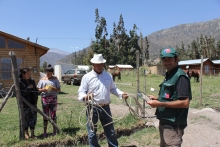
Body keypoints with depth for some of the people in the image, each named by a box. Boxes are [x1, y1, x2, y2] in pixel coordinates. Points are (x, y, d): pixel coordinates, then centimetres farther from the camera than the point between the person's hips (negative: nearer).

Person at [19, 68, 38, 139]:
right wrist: (28, 88, -18)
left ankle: (32, 134, 19)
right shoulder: (19, 82, -9)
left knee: (33, 117, 8)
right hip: (24, 104, -5)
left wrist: (36, 100, 6)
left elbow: (36, 91, 16)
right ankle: (26, 134, 21)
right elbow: (20, 94, -16)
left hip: (33, 103, 5)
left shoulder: (32, 81, 7)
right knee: (25, 118, 5)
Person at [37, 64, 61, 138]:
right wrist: (43, 89, -15)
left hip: (53, 98, 0)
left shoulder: (55, 79, 4)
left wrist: (53, 89, -16)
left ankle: (54, 131, 14)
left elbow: (59, 89, 4)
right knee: (45, 115, 6)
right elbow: (38, 89, 6)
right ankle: (45, 131, 17)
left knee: (53, 114, 3)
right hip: (45, 98, 1)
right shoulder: (42, 79, 5)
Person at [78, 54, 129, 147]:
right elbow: (81, 92, -8)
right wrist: (85, 97, -30)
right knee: (92, 132, 9)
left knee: (110, 130, 15)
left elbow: (113, 89, 17)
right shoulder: (87, 77, -6)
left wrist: (121, 94, 1)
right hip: (92, 108, -3)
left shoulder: (108, 76, 8)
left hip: (105, 107, 4)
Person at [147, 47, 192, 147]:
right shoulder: (169, 75, 11)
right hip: (164, 123, 10)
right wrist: (157, 99, 5)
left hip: (173, 126, -9)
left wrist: (159, 104, -24)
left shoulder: (180, 77, -18)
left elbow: (185, 103, -26)